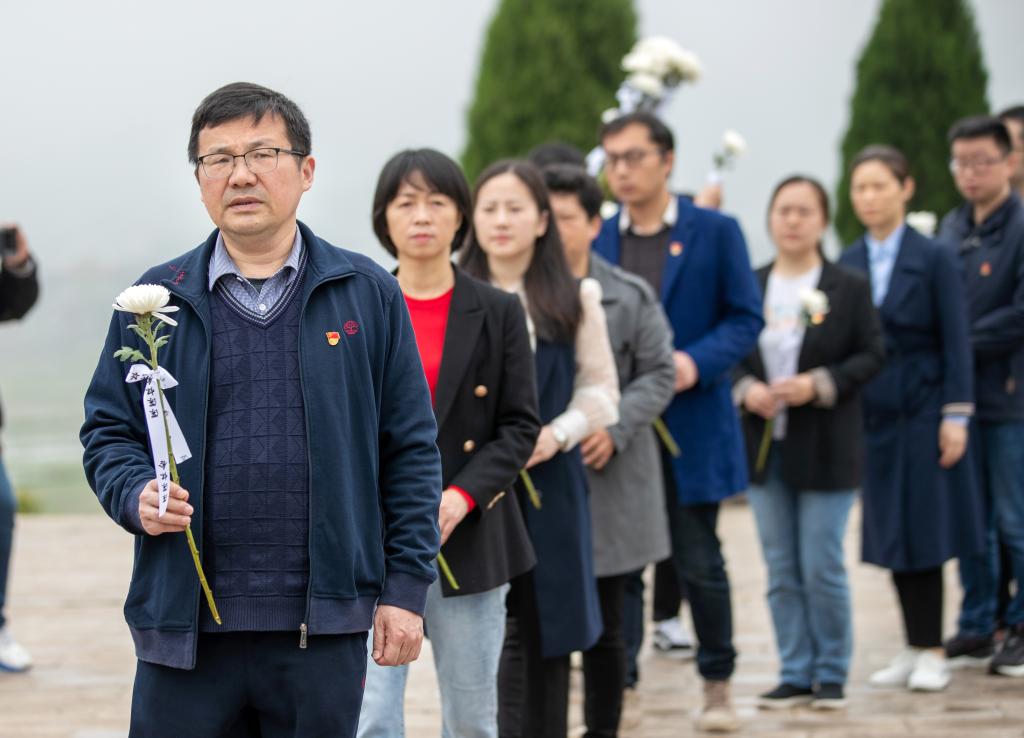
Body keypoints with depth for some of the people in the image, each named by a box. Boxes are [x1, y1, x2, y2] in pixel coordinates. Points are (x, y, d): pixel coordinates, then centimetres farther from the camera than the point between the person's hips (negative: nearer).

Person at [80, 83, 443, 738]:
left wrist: (406, 587, 1)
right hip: (185, 625, 0)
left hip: (323, 625, 0)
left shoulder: (368, 295, 6)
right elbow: (107, 429, 13)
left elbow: (410, 450, 6)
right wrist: (136, 495, -9)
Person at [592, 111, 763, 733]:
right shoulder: (595, 240, 7)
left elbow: (745, 319, -2)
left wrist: (695, 362, -18)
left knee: (699, 561, 2)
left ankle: (718, 683, 18)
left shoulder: (715, 231, -2)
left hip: (692, 426, -3)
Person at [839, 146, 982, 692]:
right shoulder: (847, 264, 6)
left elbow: (955, 341, -6)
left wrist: (955, 416, -11)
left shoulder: (933, 259, -4)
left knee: (923, 530, -3)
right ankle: (914, 647, 14)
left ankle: (931, 652, 5)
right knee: (890, 534, 6)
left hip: (922, 411, -4)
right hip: (872, 415, 4)